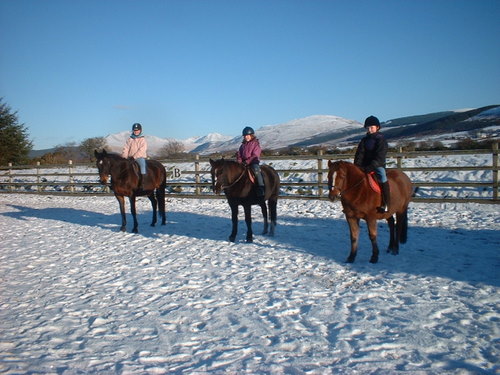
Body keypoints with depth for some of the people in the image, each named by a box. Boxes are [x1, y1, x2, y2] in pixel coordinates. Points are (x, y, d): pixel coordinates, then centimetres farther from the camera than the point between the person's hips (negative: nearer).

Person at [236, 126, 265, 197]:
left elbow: (255, 155, -9)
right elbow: (239, 154, 16)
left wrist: (247, 162, -18)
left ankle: (261, 187, -37)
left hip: (253, 162, -6)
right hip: (244, 163, 6)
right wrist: (240, 161, -4)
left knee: (256, 170, -32)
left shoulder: (255, 143, 1)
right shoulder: (243, 145, 18)